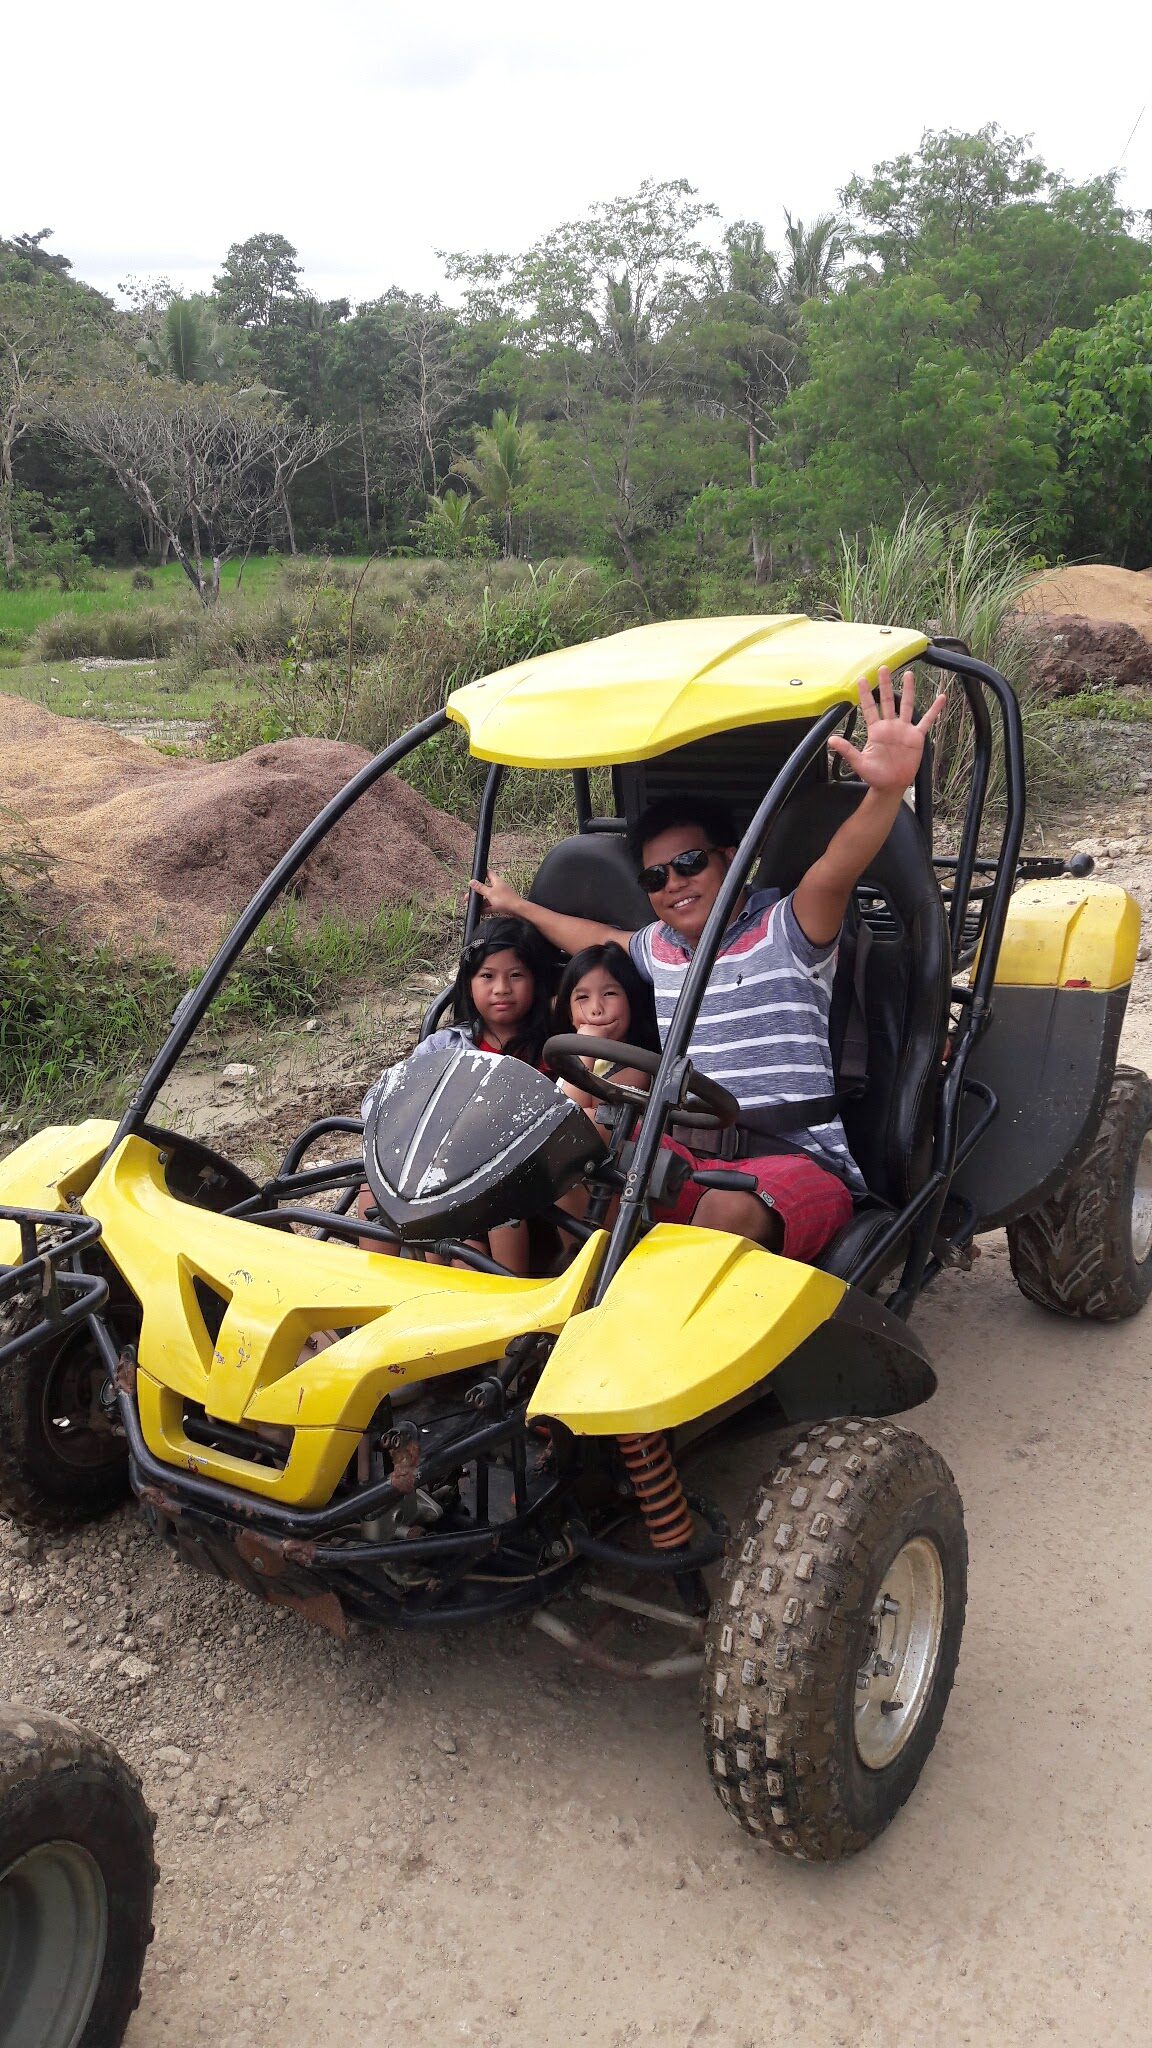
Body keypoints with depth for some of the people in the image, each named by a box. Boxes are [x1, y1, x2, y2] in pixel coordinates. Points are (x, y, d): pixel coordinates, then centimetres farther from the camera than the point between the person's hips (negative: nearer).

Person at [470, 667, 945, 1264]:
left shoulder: (783, 931, -3)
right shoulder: (657, 948, 19)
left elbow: (835, 872, -25)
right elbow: (600, 938, 43)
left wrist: (887, 789, -44)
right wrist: (520, 907, 54)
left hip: (795, 1161, -7)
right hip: (689, 1155, 7)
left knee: (731, 1209, -38)